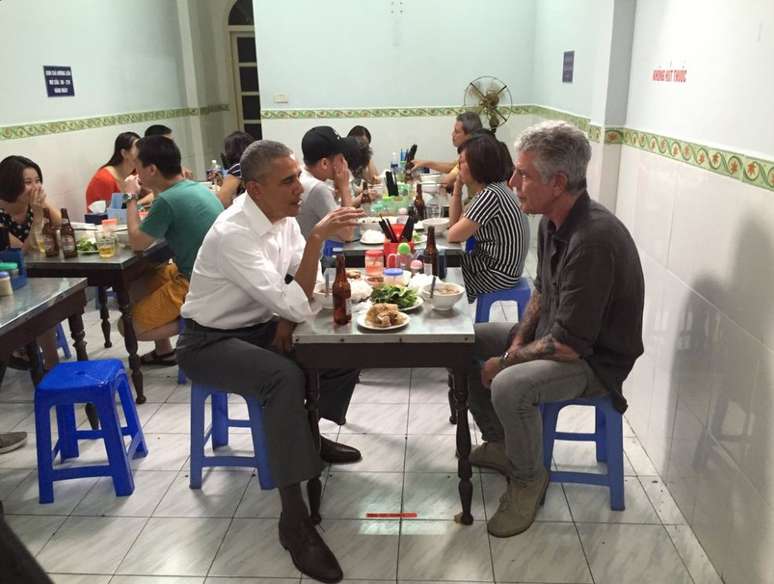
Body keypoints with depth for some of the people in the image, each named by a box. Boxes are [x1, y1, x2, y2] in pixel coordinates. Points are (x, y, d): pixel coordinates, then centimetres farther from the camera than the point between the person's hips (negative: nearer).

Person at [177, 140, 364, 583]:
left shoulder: (283, 214, -4)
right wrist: (318, 237, -38)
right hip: (210, 342, -8)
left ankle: (310, 435, 20)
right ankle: (294, 516, -25)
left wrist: (287, 317, -10)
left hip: (260, 327, 8)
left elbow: (300, 287, 8)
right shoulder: (233, 234, -29)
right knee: (286, 378, -34)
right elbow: (298, 305, -34)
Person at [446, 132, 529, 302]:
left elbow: (453, 236, -19)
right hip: (490, 264, 9)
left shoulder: (490, 195, -23)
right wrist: (457, 187, 3)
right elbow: (455, 223, 9)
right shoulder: (489, 190, 6)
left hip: (498, 274, -9)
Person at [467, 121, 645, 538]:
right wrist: (518, 340, -2)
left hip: (596, 359, -9)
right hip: (554, 335, 10)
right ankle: (499, 443, 22)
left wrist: (506, 360, -17)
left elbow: (569, 345, -30)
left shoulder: (593, 240, -32)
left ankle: (528, 479, -5)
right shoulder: (553, 221, -2)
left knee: (510, 387, -34)